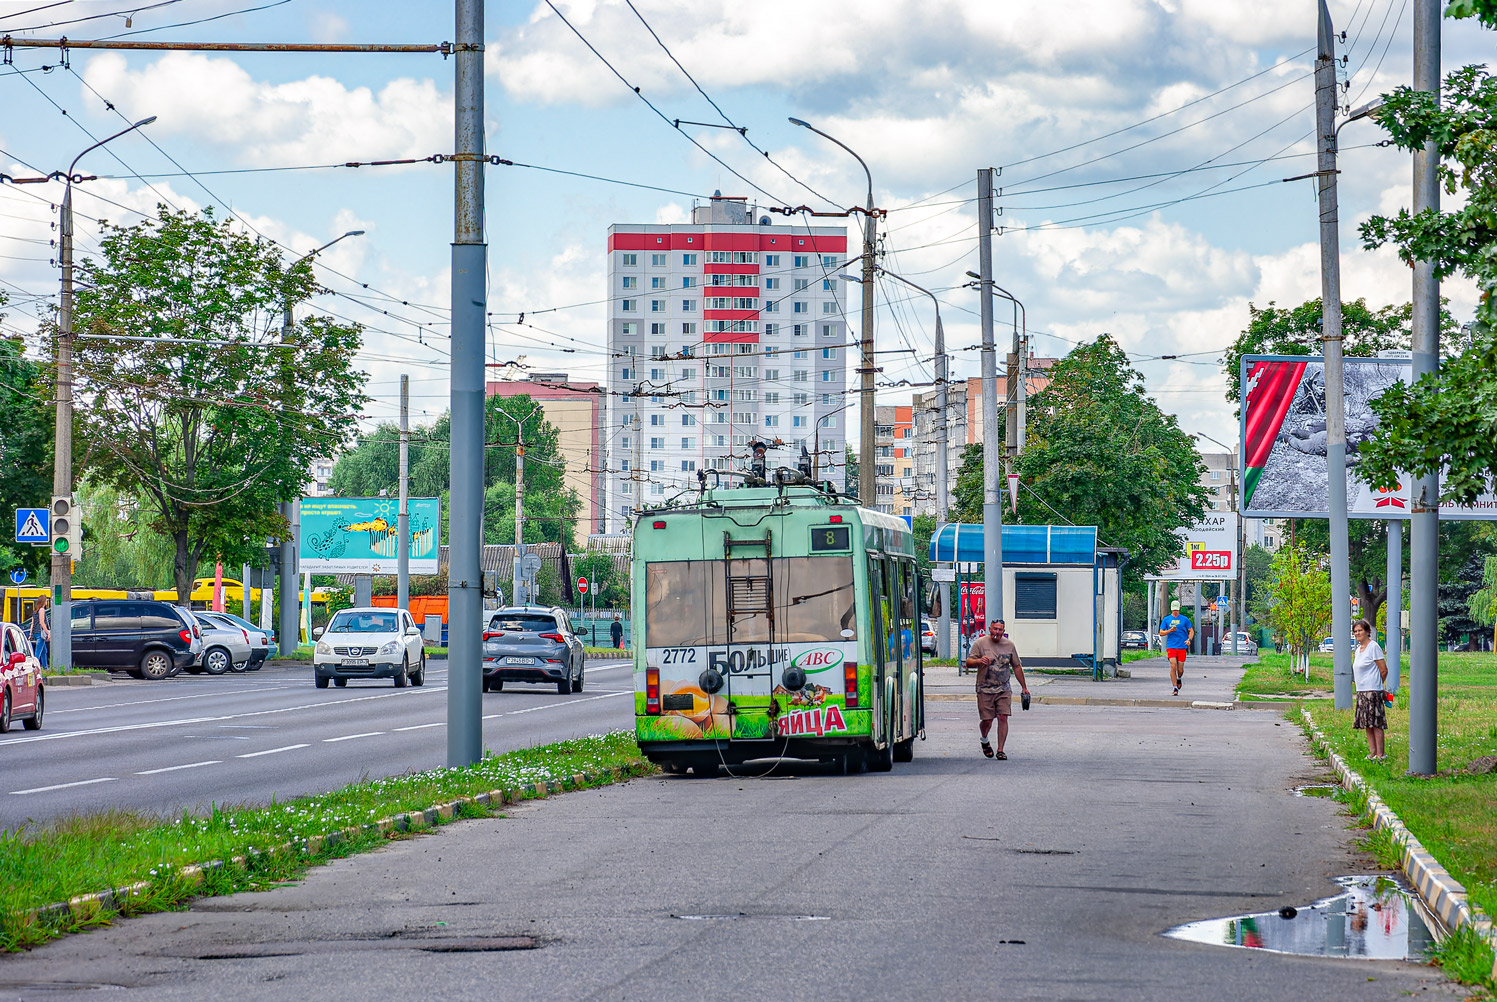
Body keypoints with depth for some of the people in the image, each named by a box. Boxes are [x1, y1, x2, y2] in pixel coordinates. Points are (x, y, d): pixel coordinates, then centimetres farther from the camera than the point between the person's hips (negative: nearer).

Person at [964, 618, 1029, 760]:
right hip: (985, 689, -2)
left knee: (1003, 718, -9)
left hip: (1004, 689, 2)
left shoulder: (1009, 645, 8)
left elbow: (1017, 667, 17)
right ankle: (984, 741, 30)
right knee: (987, 720, -2)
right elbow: (969, 663, -4)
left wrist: (1024, 687, 18)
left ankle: (1000, 750, -2)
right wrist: (979, 661, -27)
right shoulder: (980, 643, -1)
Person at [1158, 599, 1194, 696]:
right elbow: (1161, 633, 8)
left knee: (1180, 670, 0)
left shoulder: (1184, 619, 7)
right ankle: (1175, 688, -9)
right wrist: (1170, 630, -10)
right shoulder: (1166, 619, 8)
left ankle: (1179, 679, 35)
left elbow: (1191, 631, 11)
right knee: (1173, 666, -14)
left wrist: (1189, 639, -8)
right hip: (1171, 647, 0)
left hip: (1182, 647, 0)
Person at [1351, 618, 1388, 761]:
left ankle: (1380, 754, -7)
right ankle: (1372, 752, 12)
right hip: (1361, 691, 9)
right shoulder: (1358, 650, 15)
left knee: (1375, 723, -8)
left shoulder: (1373, 647, -9)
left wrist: (1376, 685, 3)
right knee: (1367, 724, 8)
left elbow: (1384, 670, -9)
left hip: (1372, 690, -9)